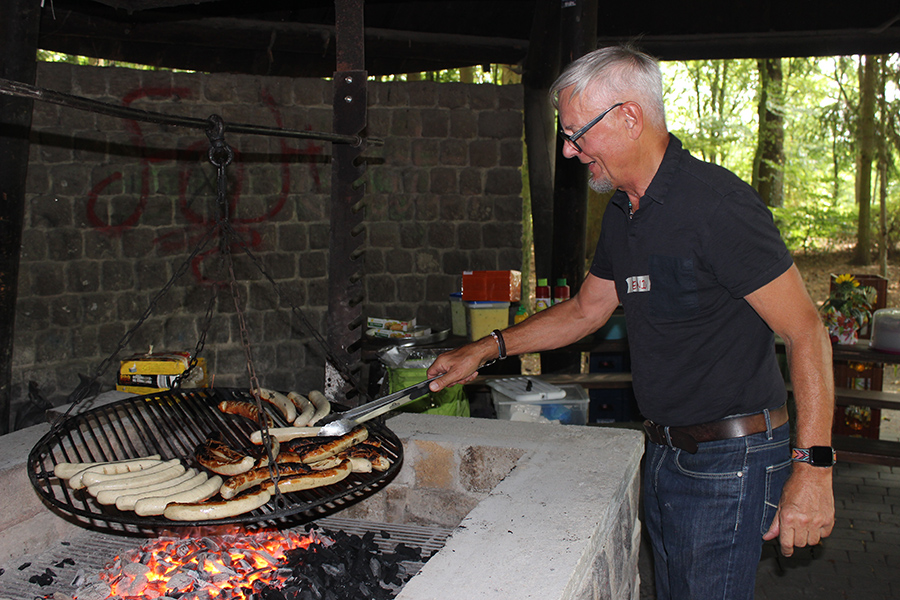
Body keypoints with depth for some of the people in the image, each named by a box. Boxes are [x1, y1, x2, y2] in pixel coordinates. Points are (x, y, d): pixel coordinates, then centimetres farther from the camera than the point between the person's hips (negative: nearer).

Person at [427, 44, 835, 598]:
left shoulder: (717, 204, -20)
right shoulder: (624, 214, 8)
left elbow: (806, 330, -19)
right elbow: (585, 310, 19)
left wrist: (813, 468, -23)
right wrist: (484, 351, 15)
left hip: (729, 460, -8)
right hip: (664, 454, 8)